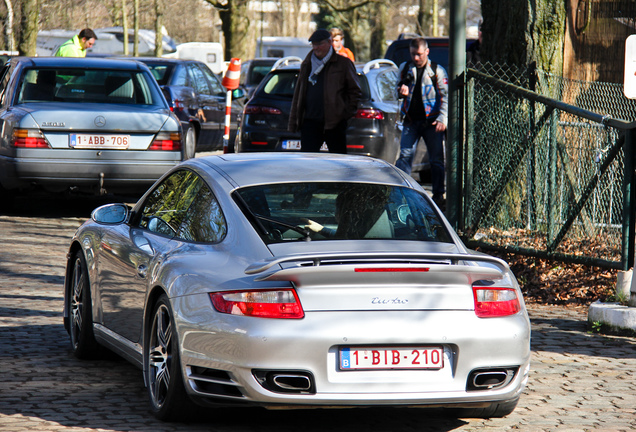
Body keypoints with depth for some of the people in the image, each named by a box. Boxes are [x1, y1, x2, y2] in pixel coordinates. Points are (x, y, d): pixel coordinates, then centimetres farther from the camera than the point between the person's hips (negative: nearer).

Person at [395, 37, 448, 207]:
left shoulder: (437, 71, 2)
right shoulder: (405, 68, 11)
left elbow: (446, 96, -1)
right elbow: (397, 90, 21)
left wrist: (442, 118, -13)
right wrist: (401, 91, -5)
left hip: (431, 122, -2)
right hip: (410, 121, 2)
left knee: (436, 159, 0)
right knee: (405, 155, -5)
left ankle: (438, 195, 8)